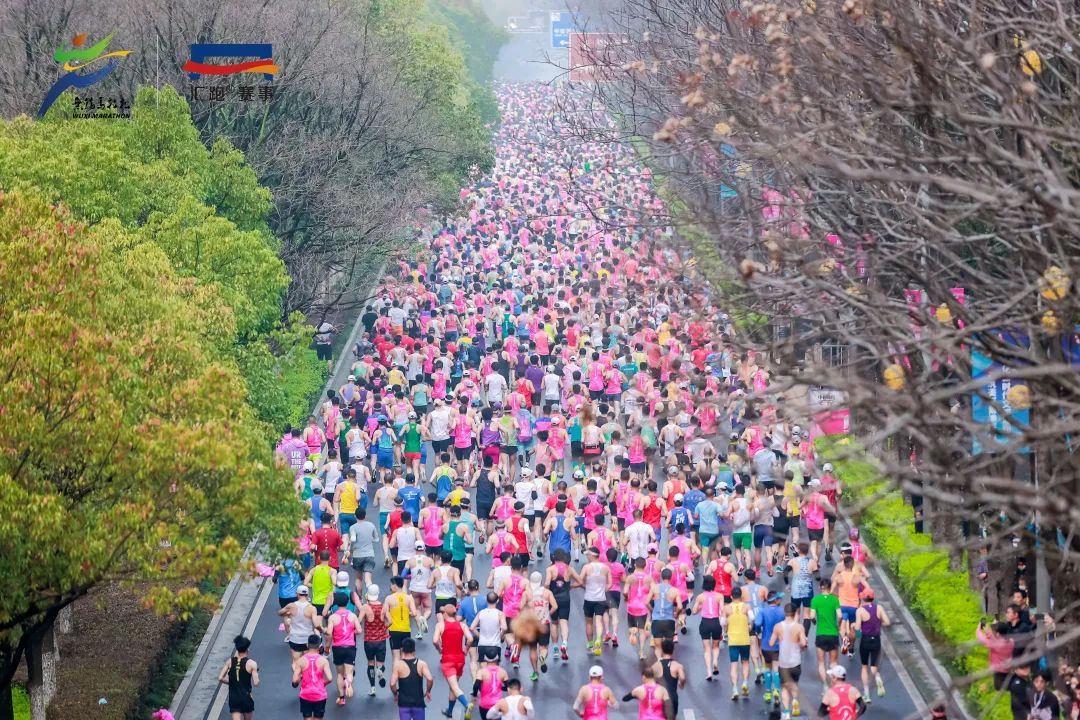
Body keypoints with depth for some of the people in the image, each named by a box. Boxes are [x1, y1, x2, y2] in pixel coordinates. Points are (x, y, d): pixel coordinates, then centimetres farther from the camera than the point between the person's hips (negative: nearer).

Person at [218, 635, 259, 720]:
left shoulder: (229, 662, -2)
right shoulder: (251, 663, -11)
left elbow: (220, 678, -3)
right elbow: (256, 683, -14)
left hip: (233, 699, 1)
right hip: (246, 698, -1)